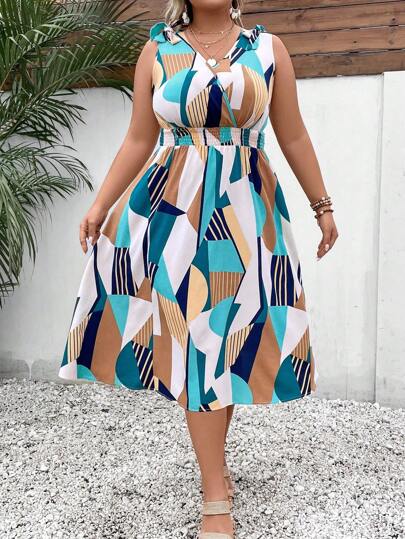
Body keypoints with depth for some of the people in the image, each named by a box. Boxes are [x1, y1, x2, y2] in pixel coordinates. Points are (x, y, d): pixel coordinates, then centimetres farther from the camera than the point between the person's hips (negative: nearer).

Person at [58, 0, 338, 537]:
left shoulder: (268, 48, 6)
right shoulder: (157, 52, 6)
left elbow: (294, 137, 10)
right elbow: (139, 141, 6)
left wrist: (322, 204, 12)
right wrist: (100, 204, 0)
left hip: (247, 215, 1)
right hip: (173, 211, 0)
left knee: (231, 335, 4)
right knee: (193, 336, -1)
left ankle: (213, 461, 27)